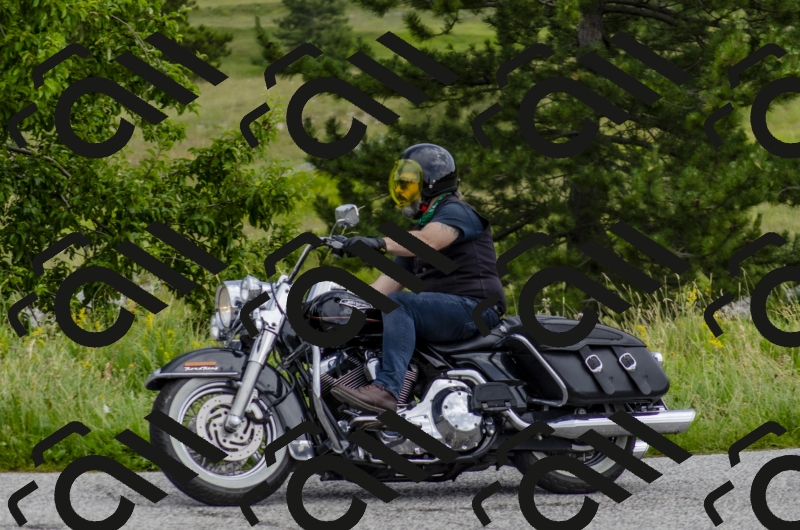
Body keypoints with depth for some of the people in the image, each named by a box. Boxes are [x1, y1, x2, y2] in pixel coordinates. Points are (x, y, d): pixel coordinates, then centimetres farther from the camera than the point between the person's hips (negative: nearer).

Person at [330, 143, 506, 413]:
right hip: (442, 311, 10)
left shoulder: (455, 211, -3)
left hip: (474, 307, -10)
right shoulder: (421, 226, 26)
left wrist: (380, 243, -38)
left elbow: (429, 240, -25)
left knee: (398, 304, -31)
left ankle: (387, 389, -46)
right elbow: (390, 280, 20)